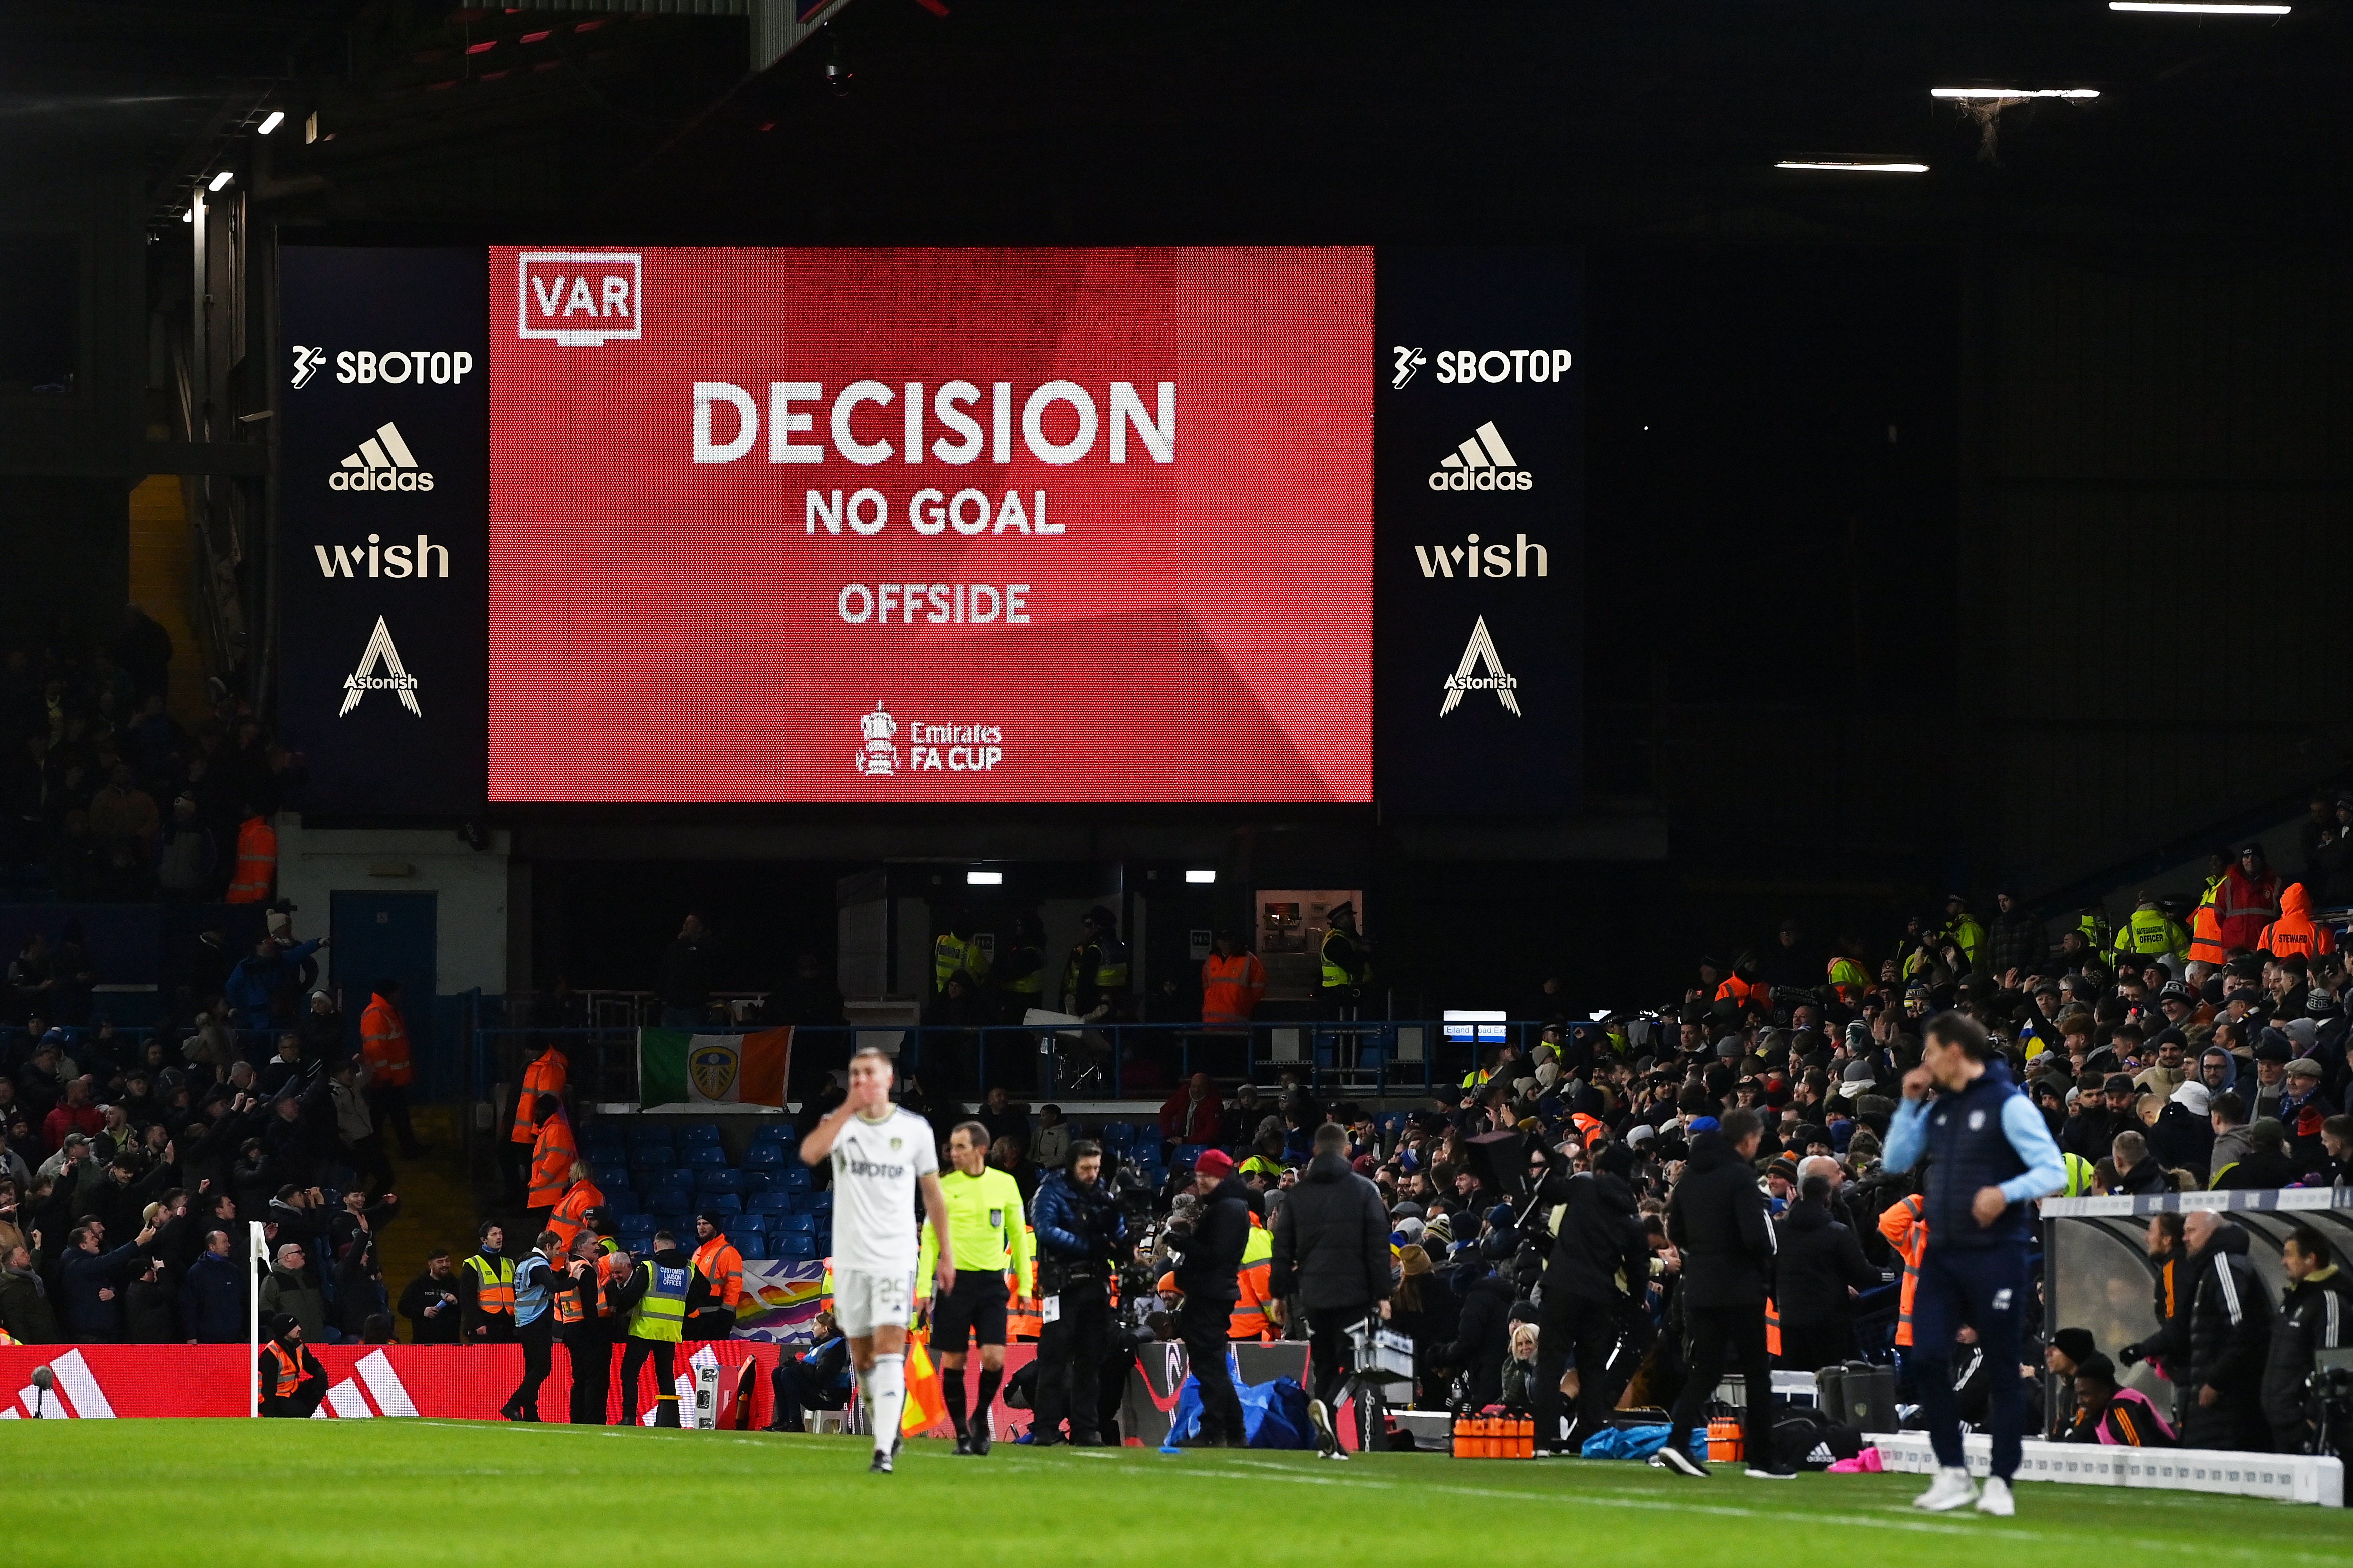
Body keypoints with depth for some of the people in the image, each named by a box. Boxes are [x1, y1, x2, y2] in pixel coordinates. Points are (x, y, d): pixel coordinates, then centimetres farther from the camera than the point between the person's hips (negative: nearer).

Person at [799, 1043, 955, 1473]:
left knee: (888, 1349, -14)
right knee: (861, 1355, 9)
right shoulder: (841, 1122, 1)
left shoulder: (915, 1129, 2)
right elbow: (809, 1153, -21)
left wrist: (946, 1252, 10)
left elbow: (933, 1192, 11)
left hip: (896, 1257, -2)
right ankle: (888, 1430, 30)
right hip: (850, 1258, 2)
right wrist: (849, 1108, -24)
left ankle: (883, 1451, -20)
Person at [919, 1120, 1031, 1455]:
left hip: (992, 1280, 1)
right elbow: (930, 1238, 4)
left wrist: (1024, 1284, 8)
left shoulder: (1005, 1184, 5)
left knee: (994, 1357, -10)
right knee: (953, 1361, -1)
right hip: (955, 1279, -1)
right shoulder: (944, 1186, 2)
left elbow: (1018, 1235, 12)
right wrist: (923, 1287, -3)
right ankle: (962, 1432, 11)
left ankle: (980, 1418, 15)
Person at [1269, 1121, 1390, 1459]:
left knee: (1323, 1365, 12)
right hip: (1353, 1293, -3)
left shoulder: (1297, 1194, 7)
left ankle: (1326, 1440, 8)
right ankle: (1327, 1406, -30)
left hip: (1312, 1295, 3)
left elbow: (1283, 1249, 9)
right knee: (1352, 1362, -2)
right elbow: (1378, 1245, -4)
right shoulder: (1364, 1191, -2)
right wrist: (1382, 1294, -1)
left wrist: (1279, 1293, 15)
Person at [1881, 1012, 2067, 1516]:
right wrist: (1909, 1104, 8)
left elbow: (2053, 1171, -13)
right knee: (1928, 1359, -3)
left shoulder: (2008, 1104, -9)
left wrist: (2006, 1192, -30)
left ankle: (2000, 1482, 6)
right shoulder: (1938, 1109, 13)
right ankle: (1952, 1474, 6)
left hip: (1995, 1254, -7)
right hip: (1942, 1256, 7)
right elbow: (1896, 1162, 17)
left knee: (2004, 1369, 0)